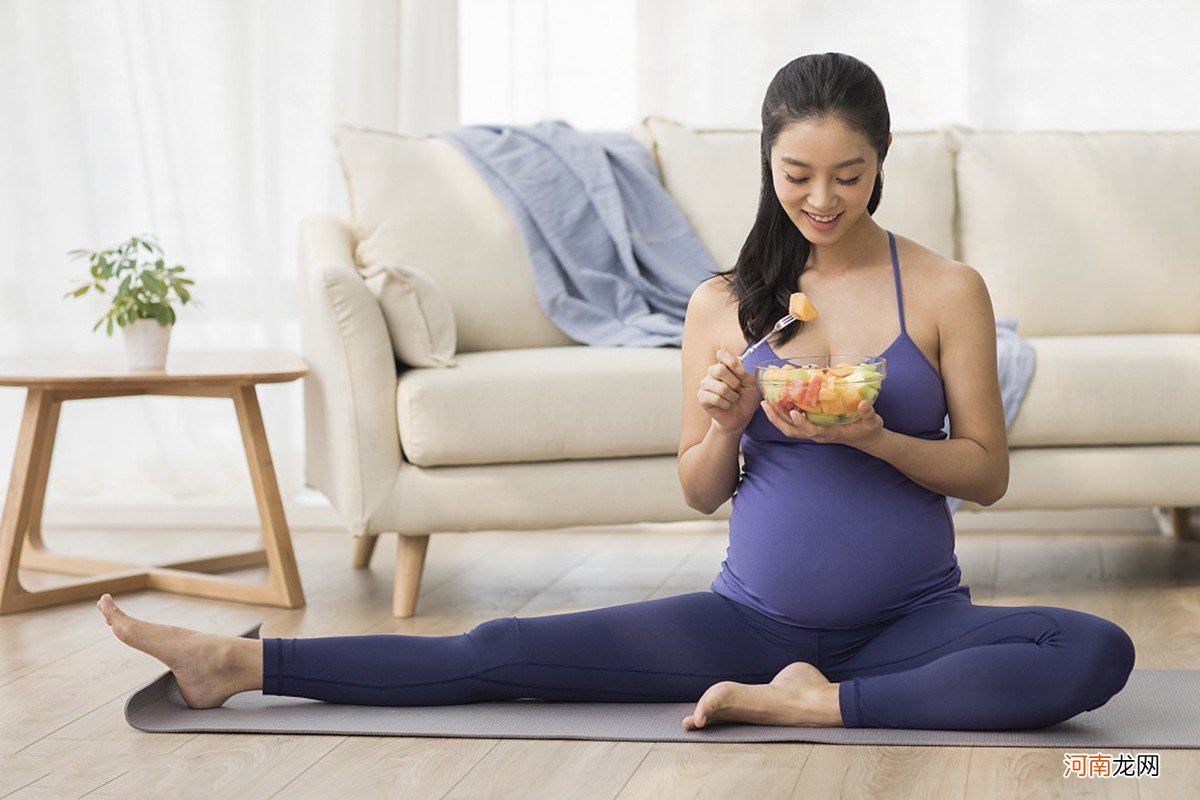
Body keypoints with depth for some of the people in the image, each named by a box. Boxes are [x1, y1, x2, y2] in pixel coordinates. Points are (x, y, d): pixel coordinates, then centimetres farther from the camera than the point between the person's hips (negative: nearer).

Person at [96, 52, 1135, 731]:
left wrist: (871, 435, -18)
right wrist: (726, 427, -15)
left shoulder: (948, 291, -1)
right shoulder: (722, 305, 3)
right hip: (757, 615, 1)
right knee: (508, 653, -11)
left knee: (1097, 652, -30)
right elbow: (699, 491, 7)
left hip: (913, 619, -1)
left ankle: (825, 704, -24)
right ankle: (240, 663, -7)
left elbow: (987, 472, 0)